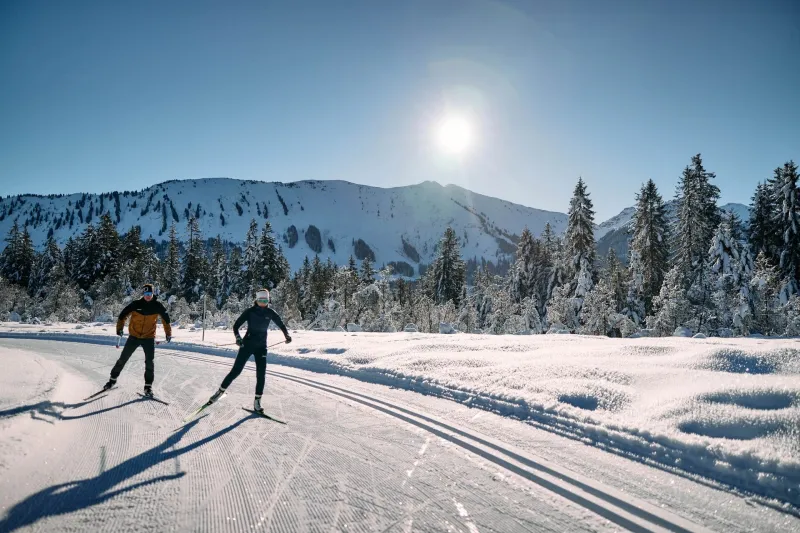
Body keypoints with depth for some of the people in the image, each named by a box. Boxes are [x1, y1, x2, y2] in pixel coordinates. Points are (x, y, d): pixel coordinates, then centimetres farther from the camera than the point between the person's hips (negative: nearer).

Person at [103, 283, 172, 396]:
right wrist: (120, 327, -9)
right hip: (134, 336, 0)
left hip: (149, 338, 0)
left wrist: (168, 333, 9)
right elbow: (123, 315, 0)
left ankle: (148, 386, 7)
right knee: (123, 359, 8)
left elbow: (165, 318, 8)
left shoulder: (157, 306, -5)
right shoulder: (136, 304, -10)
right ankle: (113, 379, 27)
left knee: (149, 362, -3)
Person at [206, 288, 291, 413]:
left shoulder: (270, 313, 0)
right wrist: (237, 337, -24)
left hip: (261, 347, 2)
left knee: (261, 375, -4)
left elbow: (281, 324, 11)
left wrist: (287, 335, -5)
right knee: (236, 371, -1)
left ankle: (257, 402, 5)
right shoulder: (249, 311, -8)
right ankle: (220, 391, 19)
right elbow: (236, 325, -7)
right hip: (247, 344, -2)